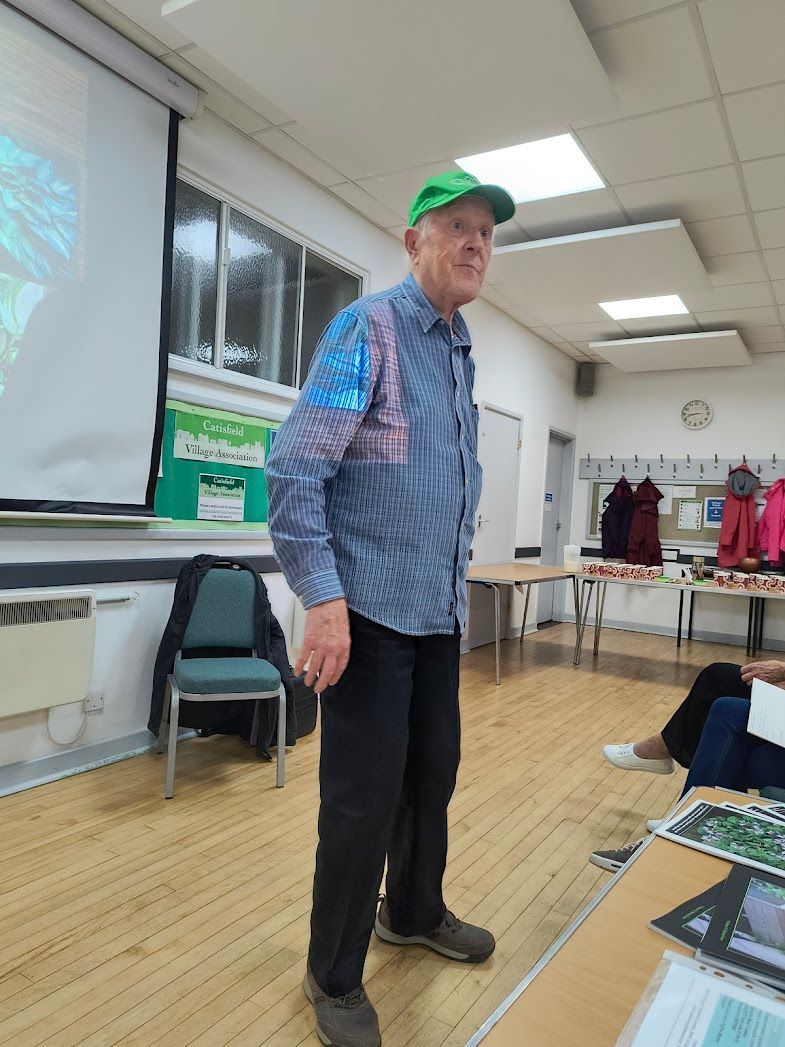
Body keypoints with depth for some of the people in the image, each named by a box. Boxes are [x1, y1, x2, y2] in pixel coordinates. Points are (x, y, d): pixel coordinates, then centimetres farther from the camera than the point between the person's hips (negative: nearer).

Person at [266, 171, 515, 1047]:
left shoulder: (462, 354, 15)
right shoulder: (367, 328, -9)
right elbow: (294, 467, -17)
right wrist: (323, 596, -23)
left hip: (439, 612, 8)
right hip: (369, 608, -8)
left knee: (434, 770, 19)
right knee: (365, 796, 1)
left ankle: (413, 913, 43)